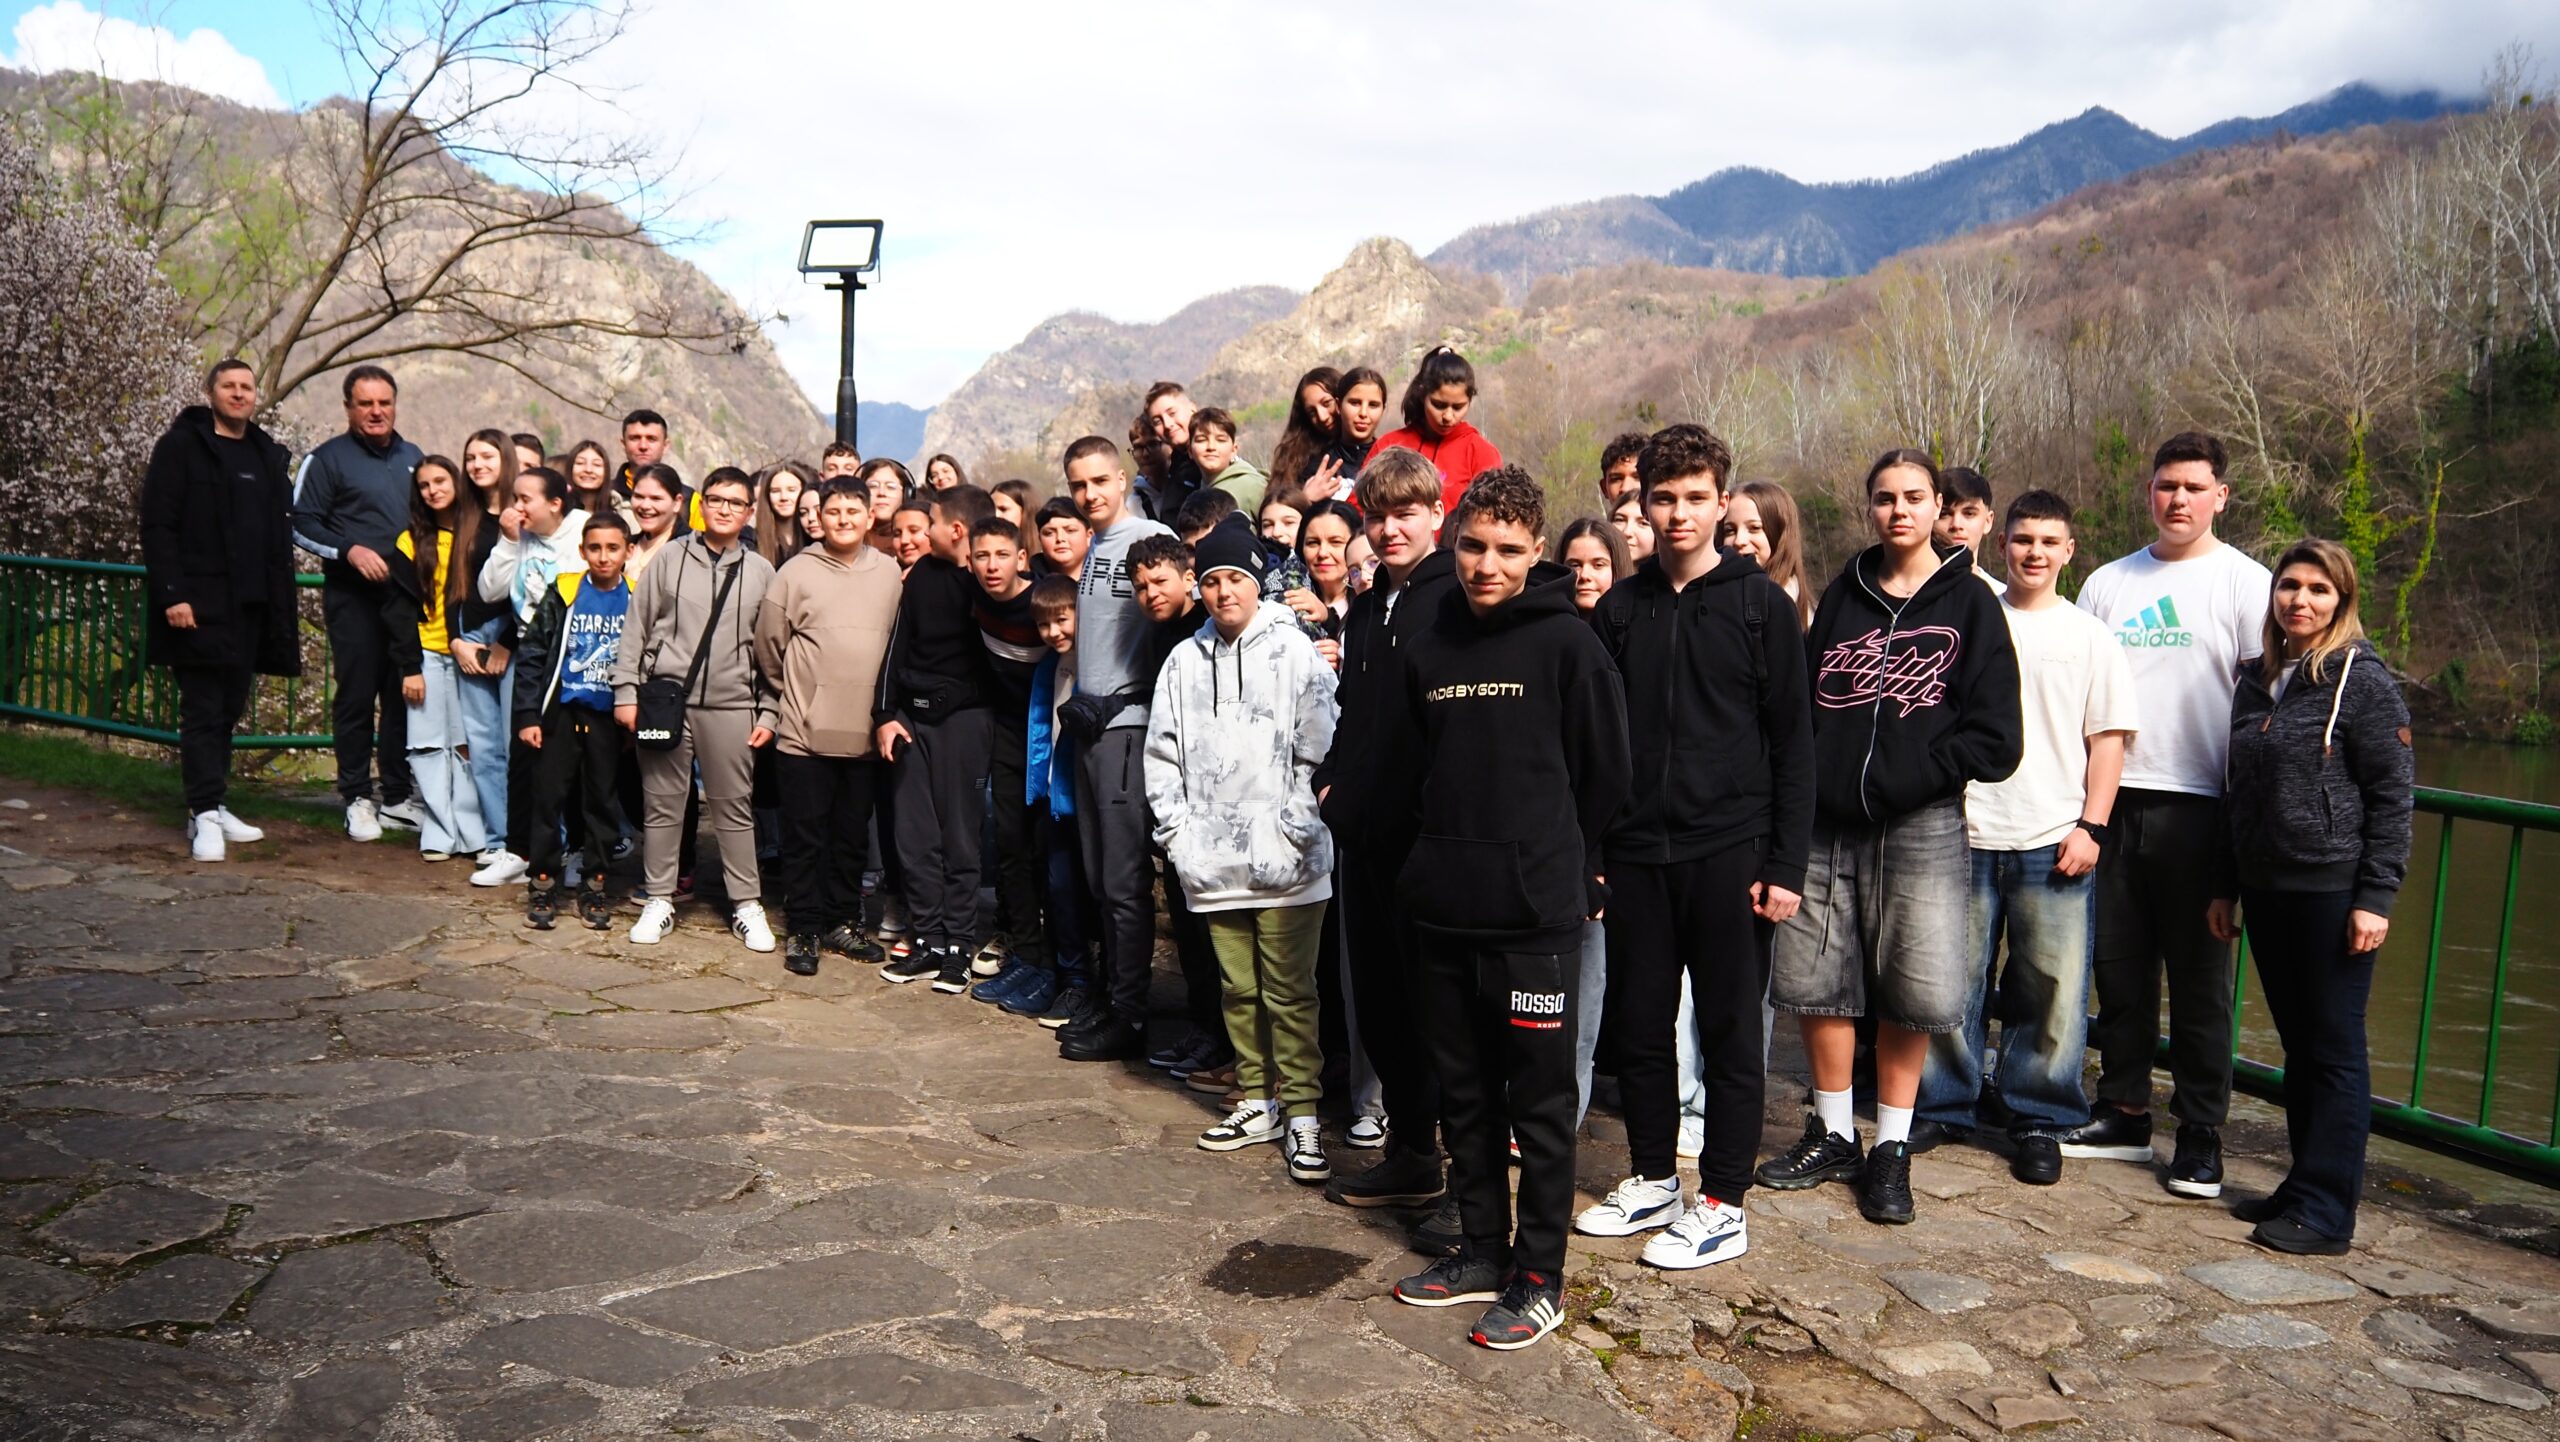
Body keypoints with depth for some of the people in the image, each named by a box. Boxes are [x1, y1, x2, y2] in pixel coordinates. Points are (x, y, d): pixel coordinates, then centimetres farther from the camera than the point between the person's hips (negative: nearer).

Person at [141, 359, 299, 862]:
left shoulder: (268, 455, 16)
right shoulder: (181, 446, -2)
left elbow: (280, 534, 18)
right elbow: (158, 525, -9)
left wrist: (280, 605, 12)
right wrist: (171, 594, -17)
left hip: (251, 607, 6)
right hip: (200, 604, -6)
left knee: (229, 711, 9)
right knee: (203, 711, -6)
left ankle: (213, 807, 17)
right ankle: (206, 815, -5)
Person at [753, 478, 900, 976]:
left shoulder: (889, 573, 4)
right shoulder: (797, 571, -5)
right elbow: (768, 642, 2)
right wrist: (793, 694, 9)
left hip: (864, 732, 3)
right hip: (805, 730, -3)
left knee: (852, 836, 12)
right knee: (805, 836, 4)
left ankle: (843, 921, 25)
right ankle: (804, 929, 14)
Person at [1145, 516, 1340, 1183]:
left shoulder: (1294, 652, -2)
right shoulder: (1184, 661, 11)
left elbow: (1317, 754, -6)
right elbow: (1161, 757, 13)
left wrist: (1293, 832, -12)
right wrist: (1178, 832, 4)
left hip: (1285, 861, -4)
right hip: (1213, 861, 4)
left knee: (1289, 991, -1)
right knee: (1239, 989, 13)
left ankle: (1301, 1113, 8)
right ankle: (1259, 1101, 24)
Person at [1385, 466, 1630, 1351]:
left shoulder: (1566, 642, -7)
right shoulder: (1431, 647, 9)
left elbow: (1604, 773, -4)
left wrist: (1570, 868, 1)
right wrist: (1441, 856, 12)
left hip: (1536, 913, -5)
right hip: (1445, 911, 6)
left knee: (1540, 1102, 4)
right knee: (1465, 1093, 15)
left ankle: (1540, 1276, 15)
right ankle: (1484, 1249, 29)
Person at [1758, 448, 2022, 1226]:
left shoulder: (1967, 602, 2)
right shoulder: (1841, 597, 12)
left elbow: (1991, 738, -4)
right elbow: (1803, 703, 8)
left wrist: (1905, 777, -12)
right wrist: (1809, 784, -6)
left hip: (1921, 827, -3)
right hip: (1828, 825, 3)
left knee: (1914, 990, 1)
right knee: (1814, 981, 7)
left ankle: (1892, 1149, 17)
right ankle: (1833, 1134, 23)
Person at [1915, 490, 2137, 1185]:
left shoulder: (2089, 636, 7)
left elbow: (2108, 738, 5)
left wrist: (2091, 827, -4)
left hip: (2055, 840, -1)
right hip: (1965, 833, 1)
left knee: (2052, 986, 1)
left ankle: (2039, 1120, 14)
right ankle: (1944, 1104, 19)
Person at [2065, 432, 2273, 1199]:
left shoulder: (2245, 583, 0)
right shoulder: (2108, 583, 12)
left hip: (2197, 807, -4)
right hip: (2113, 799, 4)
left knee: (2198, 977, 2)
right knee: (2119, 968, 10)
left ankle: (2201, 1135, 11)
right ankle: (2124, 1113, 21)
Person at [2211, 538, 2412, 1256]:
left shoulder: (2362, 680, -7)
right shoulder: (2256, 681, 12)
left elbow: (2392, 795, -10)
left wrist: (2375, 898, -15)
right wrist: (2225, 887, 16)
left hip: (2332, 892, -6)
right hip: (2266, 891, 6)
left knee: (2334, 1047, 0)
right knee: (2297, 1043, 14)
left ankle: (2326, 1210, 5)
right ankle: (2303, 1185, 24)